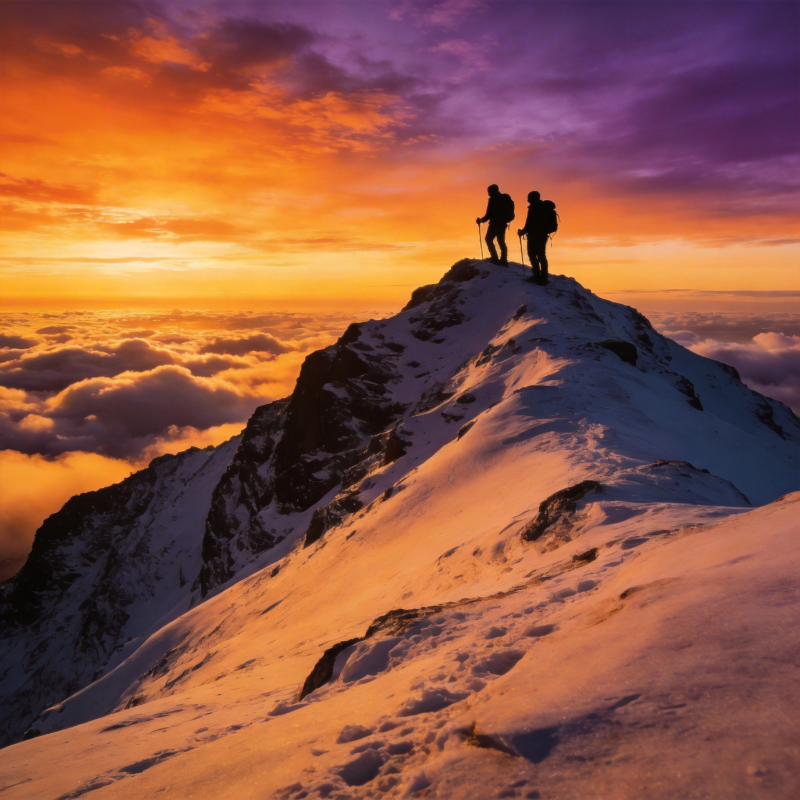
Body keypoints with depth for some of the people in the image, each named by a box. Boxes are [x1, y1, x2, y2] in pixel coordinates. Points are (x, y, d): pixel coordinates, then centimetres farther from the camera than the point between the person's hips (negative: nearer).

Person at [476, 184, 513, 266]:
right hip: (502, 223, 8)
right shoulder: (506, 199, 14)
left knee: (488, 239, 2)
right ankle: (503, 260, 6)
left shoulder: (493, 200, -11)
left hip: (495, 223, -8)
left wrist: (481, 219, -2)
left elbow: (489, 214, -15)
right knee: (501, 241, 13)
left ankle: (495, 258, -7)